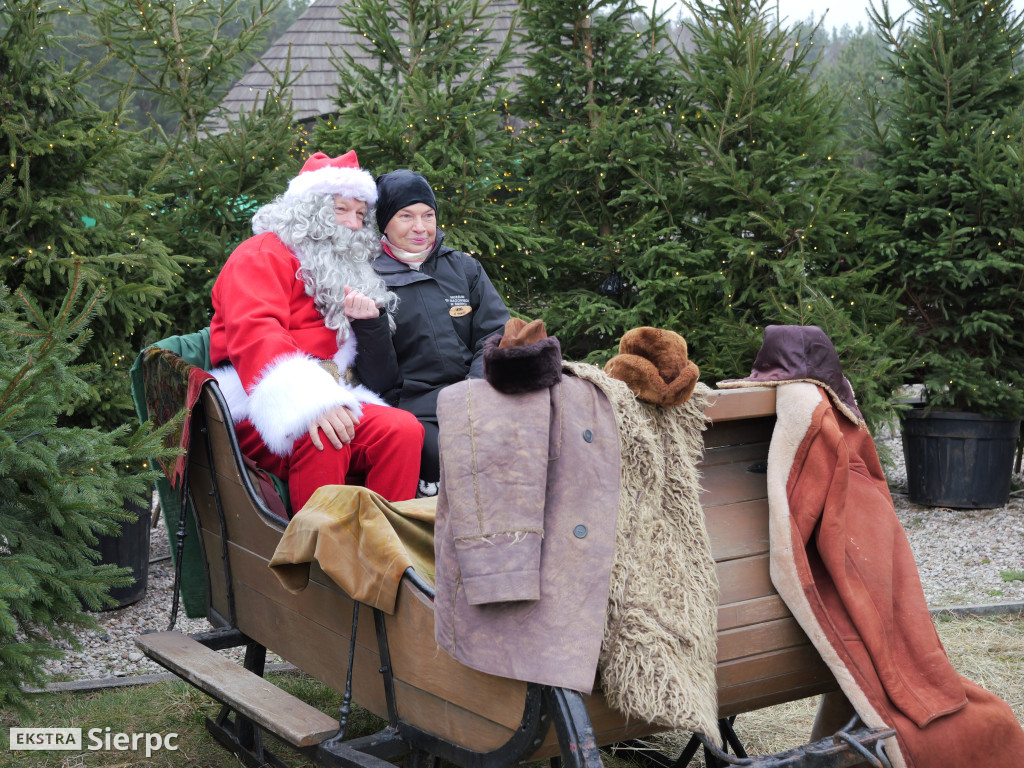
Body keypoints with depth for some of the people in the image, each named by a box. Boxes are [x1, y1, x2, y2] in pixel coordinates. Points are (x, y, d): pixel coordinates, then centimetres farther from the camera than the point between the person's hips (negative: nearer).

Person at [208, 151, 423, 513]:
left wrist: (367, 318, 12)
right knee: (322, 439, -38)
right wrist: (307, 399, -33)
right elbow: (253, 332, -16)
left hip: (328, 399, 7)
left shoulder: (345, 269, 30)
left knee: (404, 429, -23)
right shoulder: (263, 253, 5)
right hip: (262, 407, -6)